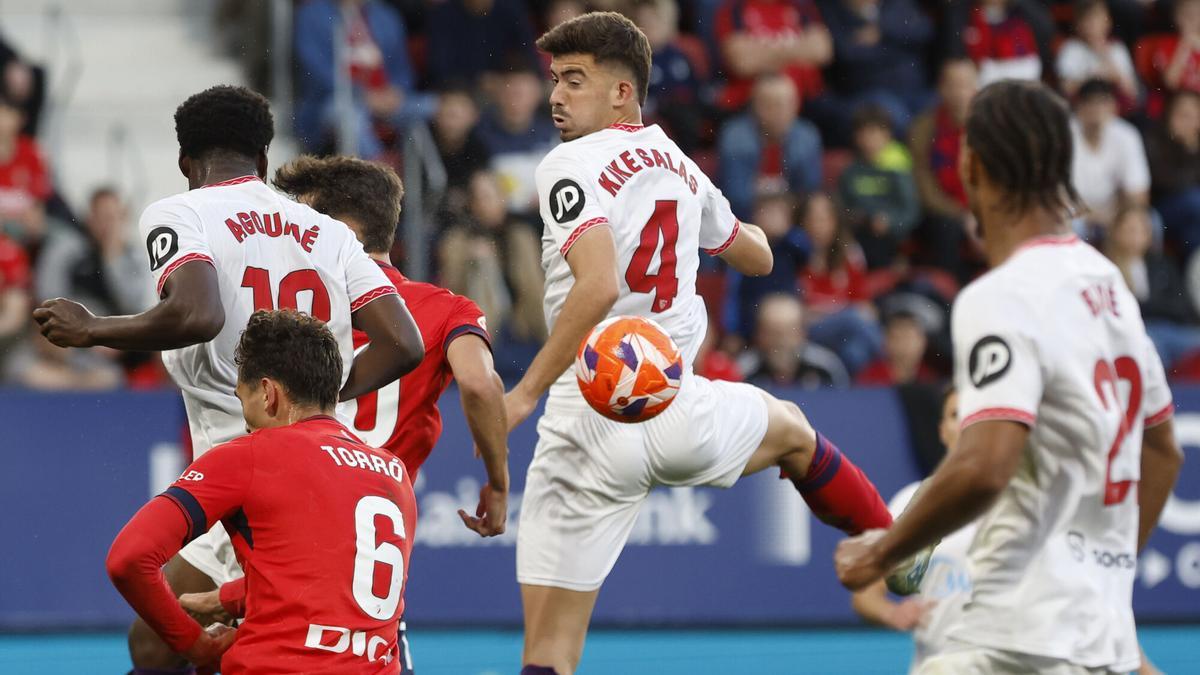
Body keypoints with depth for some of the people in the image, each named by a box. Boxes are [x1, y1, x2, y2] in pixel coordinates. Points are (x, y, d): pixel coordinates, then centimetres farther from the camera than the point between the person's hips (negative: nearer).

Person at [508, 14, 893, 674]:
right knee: (790, 427, 38)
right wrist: (743, 226, 55)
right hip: (679, 415, 5)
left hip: (590, 429, -5)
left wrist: (526, 392, -24)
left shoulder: (571, 166, -8)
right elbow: (756, 256, 32)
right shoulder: (679, 167, 12)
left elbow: (599, 286, -25)